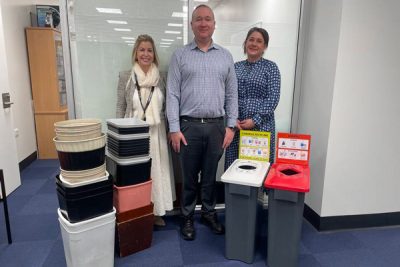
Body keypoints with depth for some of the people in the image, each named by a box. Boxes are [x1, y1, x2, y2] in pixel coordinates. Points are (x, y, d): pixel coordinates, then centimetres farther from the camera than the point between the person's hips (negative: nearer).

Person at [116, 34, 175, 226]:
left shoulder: (161, 78, 4)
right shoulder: (125, 77, 0)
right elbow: (120, 107, 3)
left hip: (156, 133, 2)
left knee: (156, 170, 8)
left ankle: (156, 212, 24)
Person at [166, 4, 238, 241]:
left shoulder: (225, 56, 9)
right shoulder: (180, 55, 3)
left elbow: (232, 93, 8)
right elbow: (172, 94, -2)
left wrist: (230, 126, 1)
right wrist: (174, 128, -8)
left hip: (217, 126, 2)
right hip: (189, 125, -1)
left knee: (211, 174, 12)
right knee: (190, 175, 9)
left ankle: (209, 213, 30)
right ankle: (187, 217, 26)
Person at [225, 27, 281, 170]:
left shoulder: (271, 67, 2)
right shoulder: (236, 67, 11)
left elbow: (273, 98, -7)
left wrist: (255, 120, -14)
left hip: (261, 125, -3)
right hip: (236, 125, 3)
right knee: (234, 163, 7)